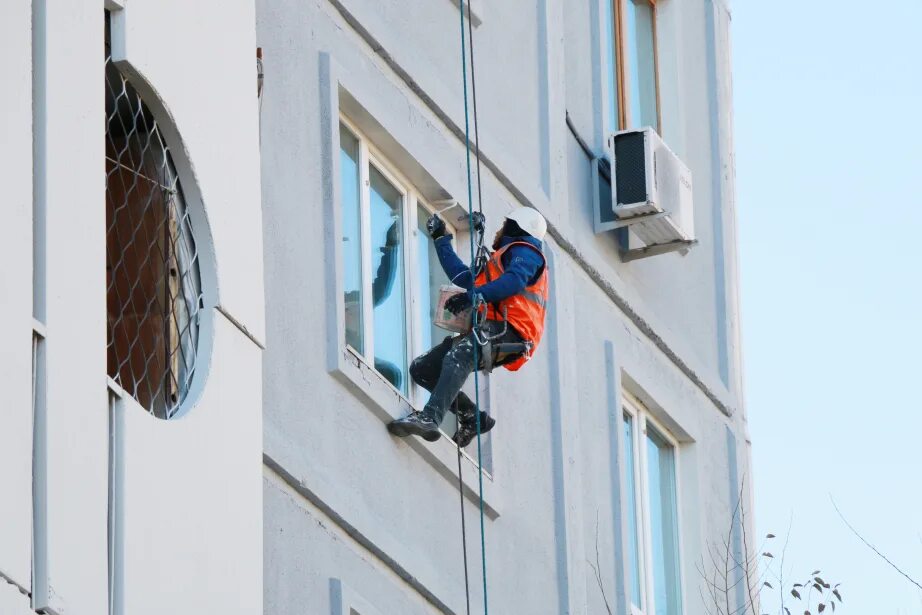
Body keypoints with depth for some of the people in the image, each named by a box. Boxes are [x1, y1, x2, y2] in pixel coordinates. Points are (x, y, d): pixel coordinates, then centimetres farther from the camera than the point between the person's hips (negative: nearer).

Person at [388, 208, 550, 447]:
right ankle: (472, 417, -4)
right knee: (421, 369, 2)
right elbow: (462, 276, 44)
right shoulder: (500, 259, 38)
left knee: (458, 356, -38)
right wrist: (441, 239, 49)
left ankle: (430, 418, -57)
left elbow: (515, 281, -14)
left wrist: (474, 296, -25)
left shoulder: (525, 251, 8)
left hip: (505, 331, -10)